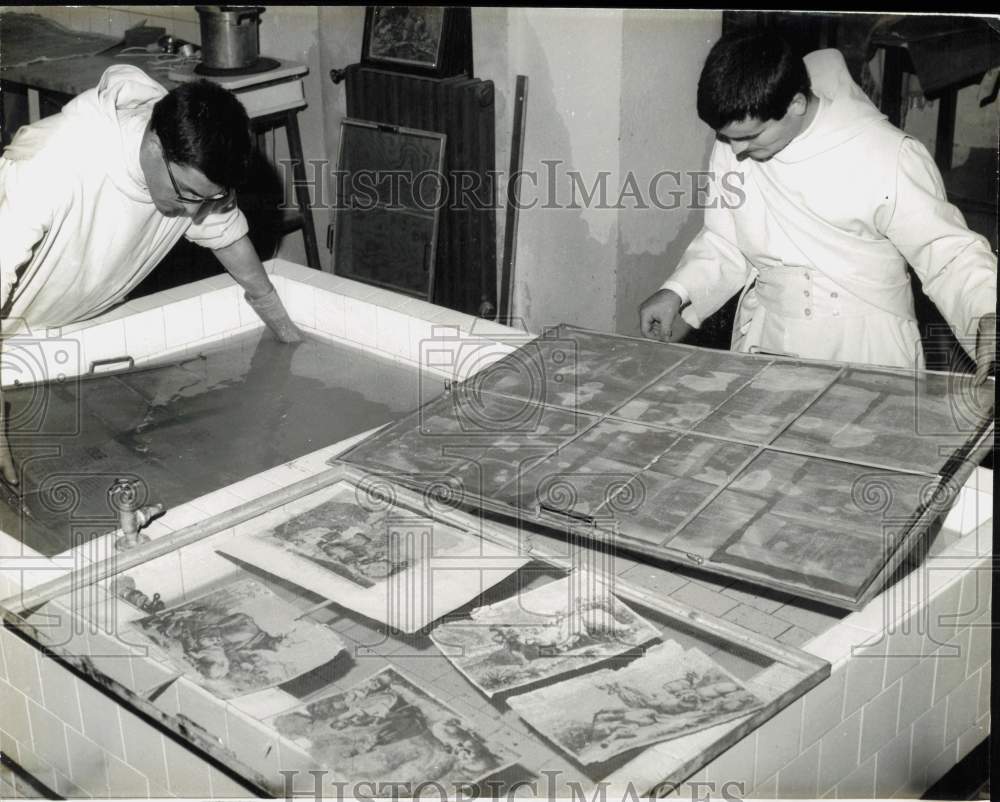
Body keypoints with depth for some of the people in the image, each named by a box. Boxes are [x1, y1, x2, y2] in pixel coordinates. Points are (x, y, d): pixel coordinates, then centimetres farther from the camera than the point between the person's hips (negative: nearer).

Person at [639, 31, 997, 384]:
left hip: (869, 349, -3)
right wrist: (678, 292, -5)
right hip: (766, 341, 4)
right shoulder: (731, 148, 0)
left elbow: (949, 250, -10)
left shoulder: (887, 156, -15)